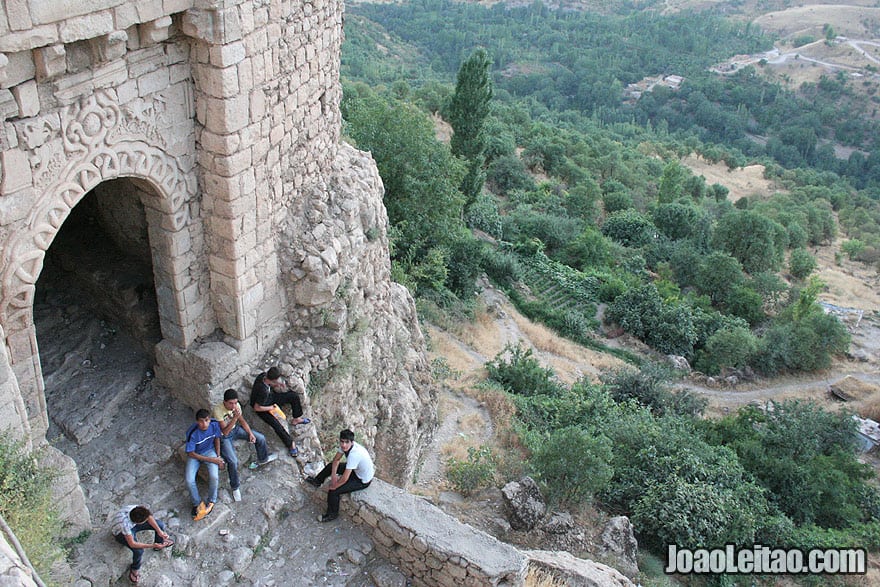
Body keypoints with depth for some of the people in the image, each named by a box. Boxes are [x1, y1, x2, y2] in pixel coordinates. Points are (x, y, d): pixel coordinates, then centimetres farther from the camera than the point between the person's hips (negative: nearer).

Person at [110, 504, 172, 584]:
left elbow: (149, 517, -11)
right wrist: (153, 545, -35)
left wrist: (159, 531, -18)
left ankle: (160, 542, 24)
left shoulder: (137, 509, -33)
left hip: (133, 524, 5)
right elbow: (132, 544, -36)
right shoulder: (124, 523, -46)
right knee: (139, 551, -26)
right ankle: (134, 568, 6)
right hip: (121, 532, -5)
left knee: (160, 524, -5)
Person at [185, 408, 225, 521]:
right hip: (195, 455, -1)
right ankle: (198, 503, 4)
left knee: (214, 476, -23)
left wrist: (218, 457, -6)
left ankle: (211, 501, 3)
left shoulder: (214, 424, -20)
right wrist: (211, 460, -20)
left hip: (209, 451, 1)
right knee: (189, 480, -22)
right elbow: (191, 453, -20)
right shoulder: (192, 433, -29)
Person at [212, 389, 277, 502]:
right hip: (223, 437, -6)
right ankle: (235, 487, 1)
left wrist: (250, 433, -8)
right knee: (233, 461, -23)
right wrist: (235, 417, -43)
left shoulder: (236, 405, -16)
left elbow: (242, 420, 2)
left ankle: (262, 460, 34)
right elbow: (225, 432, -34)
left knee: (260, 438, 4)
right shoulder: (217, 411, -34)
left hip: (235, 429, 6)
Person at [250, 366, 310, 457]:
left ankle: (296, 419, 23)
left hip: (271, 397, 8)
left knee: (294, 396, 4)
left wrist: (278, 383, -14)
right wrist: (271, 408, -19)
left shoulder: (263, 375, -21)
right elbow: (257, 408, -31)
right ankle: (290, 444, -3)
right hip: (263, 408, -8)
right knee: (277, 426, -24)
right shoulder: (263, 391, -41)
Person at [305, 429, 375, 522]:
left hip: (363, 481, -8)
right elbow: (336, 460, 3)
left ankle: (332, 514, 12)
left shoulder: (354, 454, -40)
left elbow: (345, 478, -35)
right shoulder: (345, 446, -15)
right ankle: (317, 481, 40)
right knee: (331, 465, 15)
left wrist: (334, 486, -18)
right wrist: (334, 475, -8)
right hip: (356, 470, 8)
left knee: (333, 492, -13)